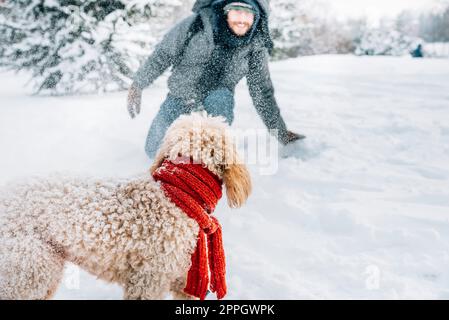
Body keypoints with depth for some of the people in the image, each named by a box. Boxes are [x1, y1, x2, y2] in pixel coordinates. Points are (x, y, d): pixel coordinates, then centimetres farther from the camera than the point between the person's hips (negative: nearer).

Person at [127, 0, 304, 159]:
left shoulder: (256, 46, -15)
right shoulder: (198, 25, -20)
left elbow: (262, 91, -4)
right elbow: (162, 55, -8)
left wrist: (281, 131, -3)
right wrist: (137, 86, -3)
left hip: (217, 101, -1)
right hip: (179, 98, 1)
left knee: (220, 97, -37)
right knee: (154, 151, 9)